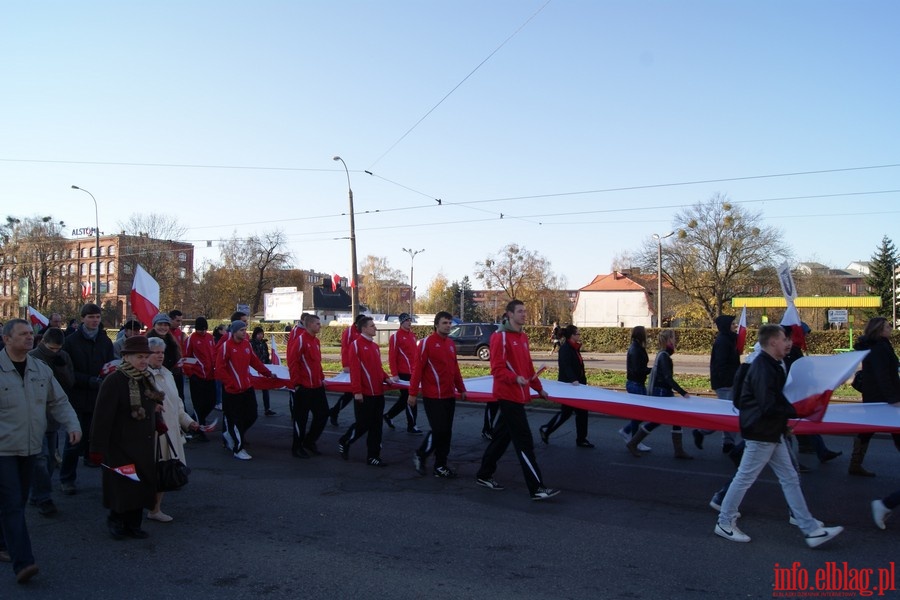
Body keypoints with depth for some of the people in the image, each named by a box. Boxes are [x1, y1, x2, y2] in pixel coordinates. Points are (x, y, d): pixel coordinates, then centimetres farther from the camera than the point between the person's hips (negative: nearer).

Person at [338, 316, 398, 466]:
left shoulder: (375, 346, 14)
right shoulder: (356, 344, -10)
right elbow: (354, 369, -16)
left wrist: (386, 378, 4)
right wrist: (357, 391, -21)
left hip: (378, 393, 7)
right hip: (364, 394, -7)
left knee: (376, 426, 9)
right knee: (363, 424, 0)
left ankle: (373, 456, 16)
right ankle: (344, 442, 26)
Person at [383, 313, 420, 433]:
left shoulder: (412, 335, 14)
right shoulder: (396, 336, -10)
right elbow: (392, 357, -13)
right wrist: (394, 374, -16)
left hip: (412, 372, 8)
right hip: (403, 373, -8)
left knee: (405, 398, 15)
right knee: (409, 399, -3)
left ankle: (388, 415, 32)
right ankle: (411, 426, 7)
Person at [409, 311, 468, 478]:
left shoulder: (451, 344, 12)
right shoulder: (427, 342, -10)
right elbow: (417, 368, -12)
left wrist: (461, 389, 18)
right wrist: (413, 393, -15)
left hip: (449, 395, 7)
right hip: (433, 396, -7)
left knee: (446, 432, 9)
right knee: (439, 430, -8)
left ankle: (440, 465, 18)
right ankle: (420, 456, 14)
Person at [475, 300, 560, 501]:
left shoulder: (523, 337, 15)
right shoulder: (500, 336, -12)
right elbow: (497, 368, -18)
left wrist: (538, 388, 23)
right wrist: (515, 379, -32)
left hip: (518, 396, 9)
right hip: (508, 396, -9)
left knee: (502, 437, 16)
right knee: (524, 442, -8)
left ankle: (484, 476, 28)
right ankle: (537, 488, -4)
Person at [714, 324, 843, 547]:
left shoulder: (772, 366, 11)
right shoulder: (763, 368, -21)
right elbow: (768, 406, -26)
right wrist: (798, 411, -19)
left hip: (772, 434, 10)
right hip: (760, 434, -10)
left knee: (790, 479, 12)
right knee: (744, 479, 1)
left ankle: (812, 530, 18)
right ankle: (724, 524, 15)